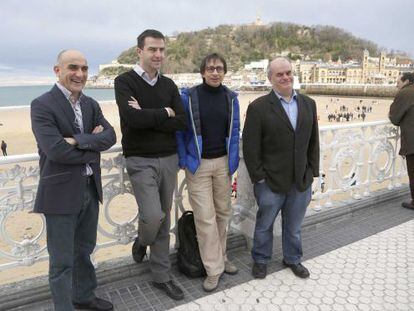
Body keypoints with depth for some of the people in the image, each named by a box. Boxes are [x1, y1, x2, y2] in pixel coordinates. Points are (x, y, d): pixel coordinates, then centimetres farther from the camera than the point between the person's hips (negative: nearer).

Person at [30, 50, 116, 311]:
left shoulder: (91, 104, 8)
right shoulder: (42, 105, -12)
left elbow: (110, 136, -5)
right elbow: (55, 150, -23)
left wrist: (78, 140, -19)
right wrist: (93, 145, -11)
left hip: (90, 189, 7)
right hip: (61, 193, -6)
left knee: (84, 250, 23)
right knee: (62, 261, 8)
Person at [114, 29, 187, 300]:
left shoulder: (169, 85, 9)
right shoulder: (125, 82, -4)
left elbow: (182, 122, -4)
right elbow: (133, 118, -22)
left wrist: (147, 116, -13)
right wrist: (164, 112, -9)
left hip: (169, 159, 5)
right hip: (141, 161, -4)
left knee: (164, 220, 10)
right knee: (153, 216, -14)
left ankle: (161, 276, 26)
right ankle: (142, 241, 25)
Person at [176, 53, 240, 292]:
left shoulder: (230, 97, 5)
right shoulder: (189, 96, -5)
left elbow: (234, 131, 7)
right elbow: (180, 130, -1)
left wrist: (233, 161, 2)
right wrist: (183, 160, -5)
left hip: (223, 162, 4)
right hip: (198, 164, -3)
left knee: (223, 212, 12)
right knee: (205, 217, -1)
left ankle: (220, 257, 32)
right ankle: (214, 268, 13)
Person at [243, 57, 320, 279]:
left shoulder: (309, 104, 6)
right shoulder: (258, 107, -9)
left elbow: (313, 142, 10)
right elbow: (250, 147, -10)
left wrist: (312, 172, 5)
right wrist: (259, 177, -11)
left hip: (302, 180, 4)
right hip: (270, 182, -3)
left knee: (293, 226, 20)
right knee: (264, 225, 15)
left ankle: (293, 259, 43)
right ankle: (260, 260, 38)